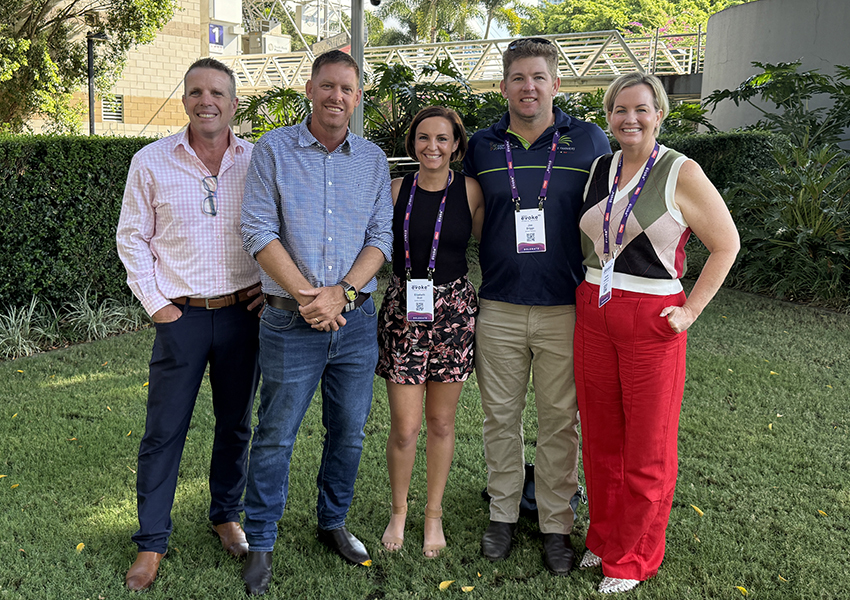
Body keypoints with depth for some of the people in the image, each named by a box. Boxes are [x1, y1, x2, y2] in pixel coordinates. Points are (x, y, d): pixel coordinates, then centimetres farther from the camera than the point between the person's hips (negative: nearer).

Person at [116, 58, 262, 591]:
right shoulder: (151, 162, -2)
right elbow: (132, 236, 3)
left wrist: (269, 284, 2)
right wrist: (155, 302, -3)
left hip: (242, 313, 2)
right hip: (181, 316, -1)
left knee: (236, 423, 14)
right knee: (164, 431, 4)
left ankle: (227, 515, 34)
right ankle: (152, 541, 19)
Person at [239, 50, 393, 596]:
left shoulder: (373, 160, 7)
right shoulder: (274, 149, -1)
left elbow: (381, 238, 2)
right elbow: (259, 232, -7)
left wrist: (340, 292, -13)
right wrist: (306, 296, -15)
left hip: (357, 320, 3)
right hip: (291, 322, -3)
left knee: (349, 433, 13)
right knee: (275, 436, 4)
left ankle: (333, 523, 34)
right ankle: (261, 544, 20)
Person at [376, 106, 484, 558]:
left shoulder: (470, 191, 1)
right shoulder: (397, 190, 3)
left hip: (453, 311, 0)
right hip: (403, 311, 0)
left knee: (441, 422, 9)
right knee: (405, 426, -1)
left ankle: (434, 514, 28)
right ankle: (398, 511, 23)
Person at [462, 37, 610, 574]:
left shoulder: (589, 141, 1)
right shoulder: (482, 147, 7)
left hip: (566, 309, -2)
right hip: (498, 308, 2)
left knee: (560, 421, 6)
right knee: (501, 417, 10)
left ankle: (557, 524, 21)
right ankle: (503, 514, 27)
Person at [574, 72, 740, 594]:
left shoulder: (681, 174, -6)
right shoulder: (599, 170, 8)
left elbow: (726, 244, -3)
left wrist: (691, 311, -8)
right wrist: (587, 294, 11)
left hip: (651, 320, -5)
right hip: (594, 315, 5)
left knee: (648, 448, 5)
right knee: (600, 438, 13)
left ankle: (633, 559, 22)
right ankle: (605, 538, 32)